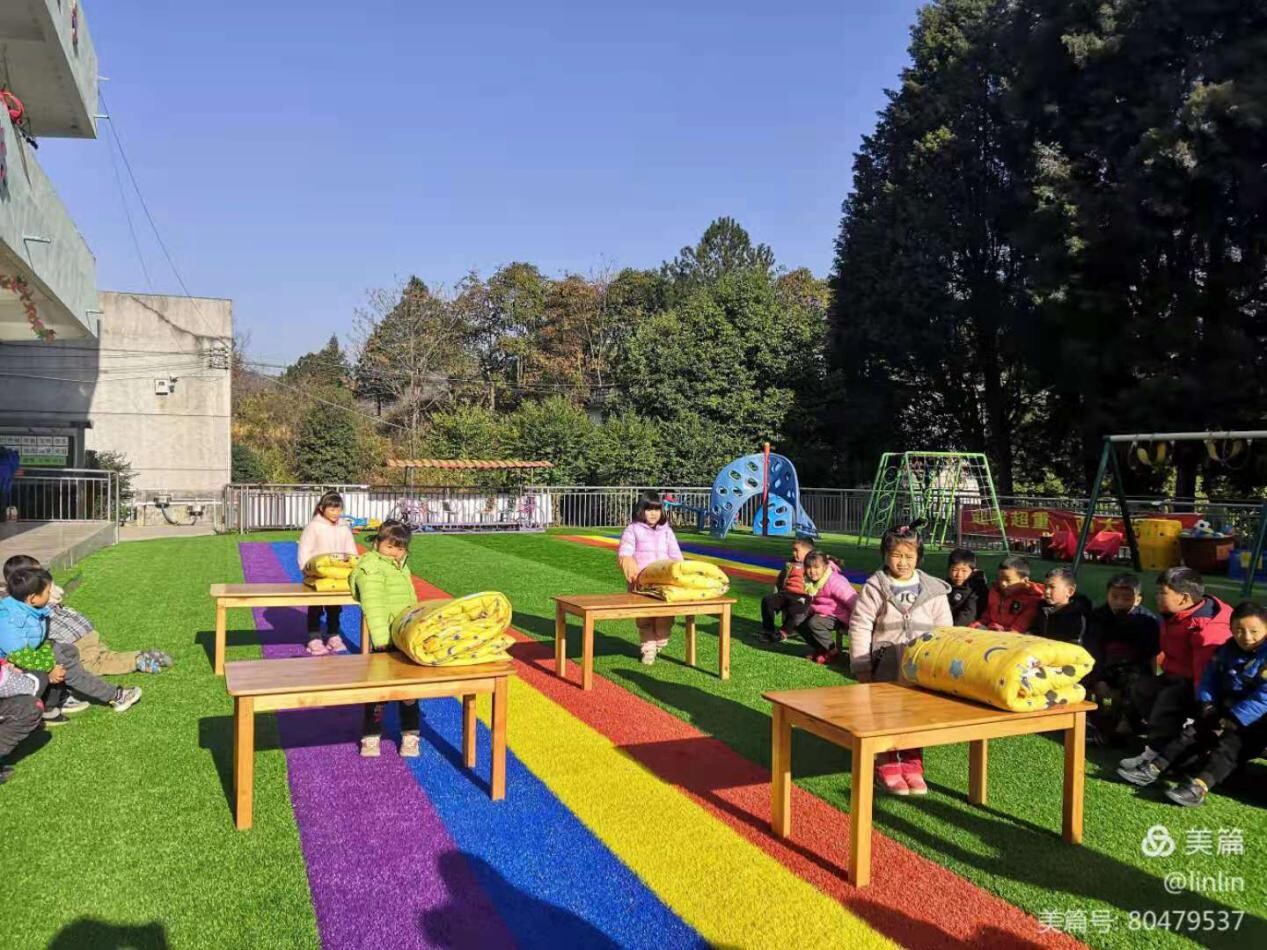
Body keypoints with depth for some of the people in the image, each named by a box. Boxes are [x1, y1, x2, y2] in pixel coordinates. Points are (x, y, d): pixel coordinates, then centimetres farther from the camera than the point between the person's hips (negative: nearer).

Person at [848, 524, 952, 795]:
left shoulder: (934, 590, 5)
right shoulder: (874, 587, -3)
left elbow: (945, 630, 9)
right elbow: (860, 627, -5)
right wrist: (862, 668, -9)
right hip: (886, 665, -2)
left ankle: (911, 763, 14)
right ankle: (886, 763, 11)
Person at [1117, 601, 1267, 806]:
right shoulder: (1226, 651, 7)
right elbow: (1208, 682, 10)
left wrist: (1231, 722, -25)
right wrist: (1207, 708, -7)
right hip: (1225, 713, 7)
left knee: (1231, 743, -27)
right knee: (1192, 732, -7)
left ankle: (1199, 786, -46)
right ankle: (1154, 768, -15)